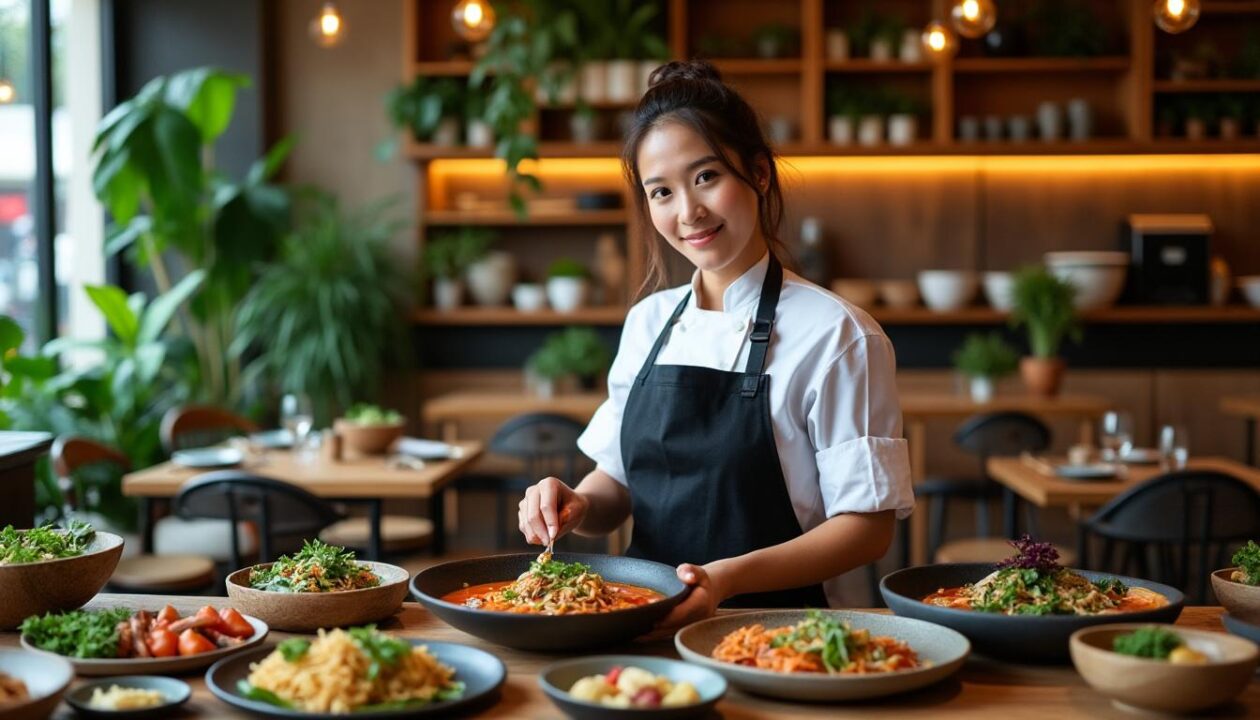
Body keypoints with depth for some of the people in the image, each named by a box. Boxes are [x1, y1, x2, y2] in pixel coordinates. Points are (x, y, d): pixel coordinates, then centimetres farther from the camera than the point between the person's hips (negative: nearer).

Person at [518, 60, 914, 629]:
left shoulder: (836, 335, -7)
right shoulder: (647, 323, 11)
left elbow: (867, 526, -7)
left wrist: (729, 577, -20)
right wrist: (575, 505, -4)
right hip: (647, 619, 5)